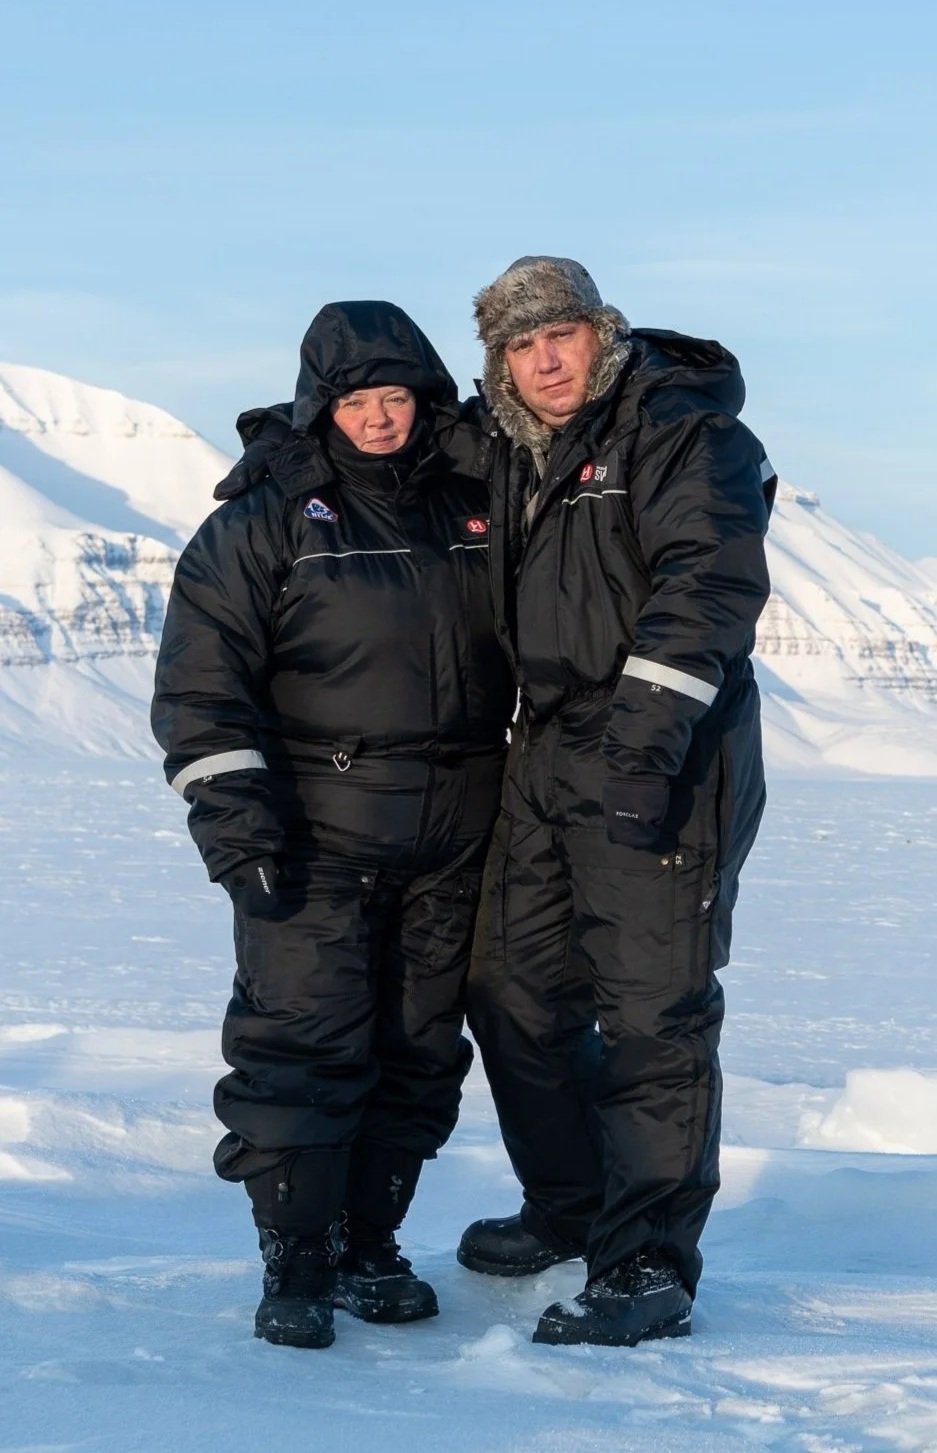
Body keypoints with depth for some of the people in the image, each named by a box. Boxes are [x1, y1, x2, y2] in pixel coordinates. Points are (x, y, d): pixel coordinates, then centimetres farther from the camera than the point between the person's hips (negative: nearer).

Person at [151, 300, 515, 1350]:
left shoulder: (478, 509, 9)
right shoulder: (269, 519, -2)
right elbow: (200, 669, -5)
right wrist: (228, 800, -13)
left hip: (451, 840, 4)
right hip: (315, 837, -4)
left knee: (419, 1049, 7)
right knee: (305, 1044, -8)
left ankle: (368, 1247, 19)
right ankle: (294, 1265, 0)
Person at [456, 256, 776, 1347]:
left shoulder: (682, 431, -12)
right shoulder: (502, 448, 12)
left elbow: (710, 584, -23)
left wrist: (647, 736, -31)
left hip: (661, 764, -8)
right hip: (549, 755, 9)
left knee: (650, 1012, -9)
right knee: (514, 988, 16)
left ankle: (649, 1268, -4)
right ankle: (569, 1207, 34)